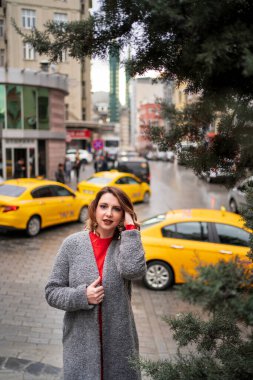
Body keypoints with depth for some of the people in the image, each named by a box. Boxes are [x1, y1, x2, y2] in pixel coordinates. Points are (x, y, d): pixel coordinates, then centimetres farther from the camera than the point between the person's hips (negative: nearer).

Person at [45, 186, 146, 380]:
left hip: (119, 343, 1)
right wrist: (82, 296, -17)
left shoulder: (126, 245, -2)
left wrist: (130, 228, -17)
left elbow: (133, 270, -25)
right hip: (81, 343, 0)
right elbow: (52, 292, -1)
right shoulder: (72, 244, -4)